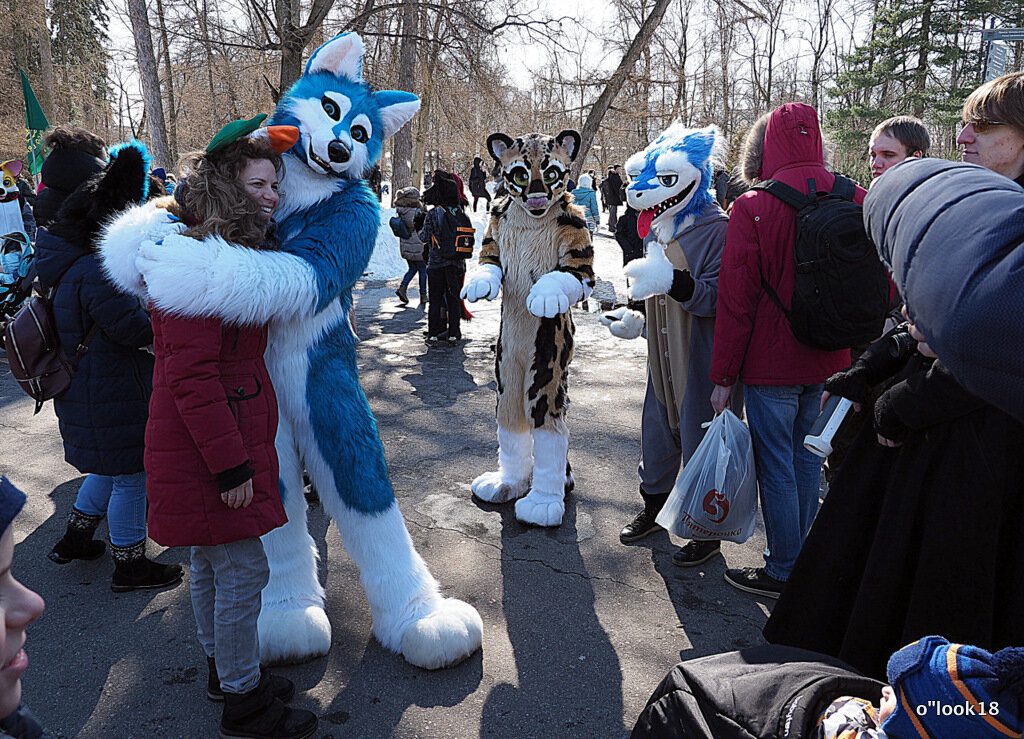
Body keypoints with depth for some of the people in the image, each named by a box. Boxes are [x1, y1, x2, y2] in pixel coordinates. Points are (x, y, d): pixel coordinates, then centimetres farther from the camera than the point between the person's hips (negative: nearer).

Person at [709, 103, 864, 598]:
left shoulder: (753, 209, -14)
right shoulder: (857, 201, 0)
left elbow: (735, 301, -13)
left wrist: (723, 375, -6)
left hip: (772, 362, -5)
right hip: (829, 362, 6)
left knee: (775, 466, 6)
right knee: (807, 458, 19)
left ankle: (784, 572, 18)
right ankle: (802, 560, 33)